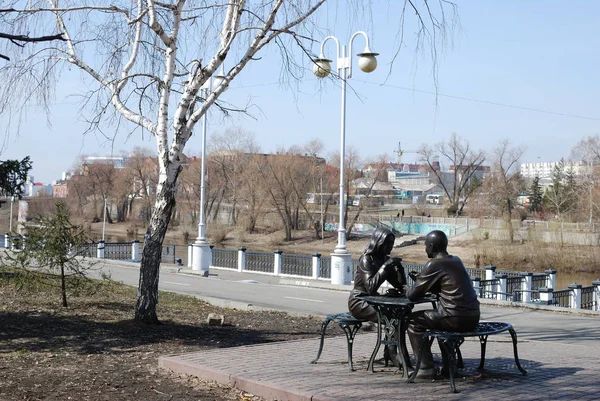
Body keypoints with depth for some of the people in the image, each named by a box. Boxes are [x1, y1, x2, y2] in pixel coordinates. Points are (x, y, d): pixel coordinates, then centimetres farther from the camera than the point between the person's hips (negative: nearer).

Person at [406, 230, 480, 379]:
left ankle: (426, 367, 3)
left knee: (414, 321, 8)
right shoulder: (456, 261, 15)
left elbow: (413, 296, -5)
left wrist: (407, 290, 16)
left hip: (456, 319, -8)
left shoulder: (434, 265, -9)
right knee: (438, 315, 34)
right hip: (473, 318, 8)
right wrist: (420, 280, 27)